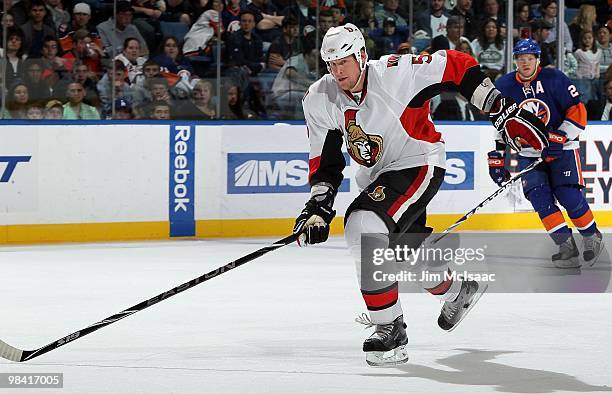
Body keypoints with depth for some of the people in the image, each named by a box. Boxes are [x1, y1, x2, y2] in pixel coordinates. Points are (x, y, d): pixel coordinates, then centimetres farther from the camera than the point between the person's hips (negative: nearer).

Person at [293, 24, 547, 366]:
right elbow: (325, 160, -2)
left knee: (365, 228, -27)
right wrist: (319, 205, -14)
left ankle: (391, 330, -20)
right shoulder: (320, 100, -9)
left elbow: (457, 67, -17)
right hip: (377, 177, 7)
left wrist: (503, 111, -17)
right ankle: (460, 289, 55)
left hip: (419, 165, -7)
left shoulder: (397, 73, -24)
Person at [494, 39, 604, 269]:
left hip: (561, 148, -3)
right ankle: (567, 247, -12)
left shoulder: (554, 79, -11)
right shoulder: (504, 86, -1)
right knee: (539, 197, -15)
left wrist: (561, 136, -22)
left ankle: (592, 238, 9)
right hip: (528, 153, 3)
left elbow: (577, 111, -11)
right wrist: (496, 155, 4)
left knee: (569, 196, -14)